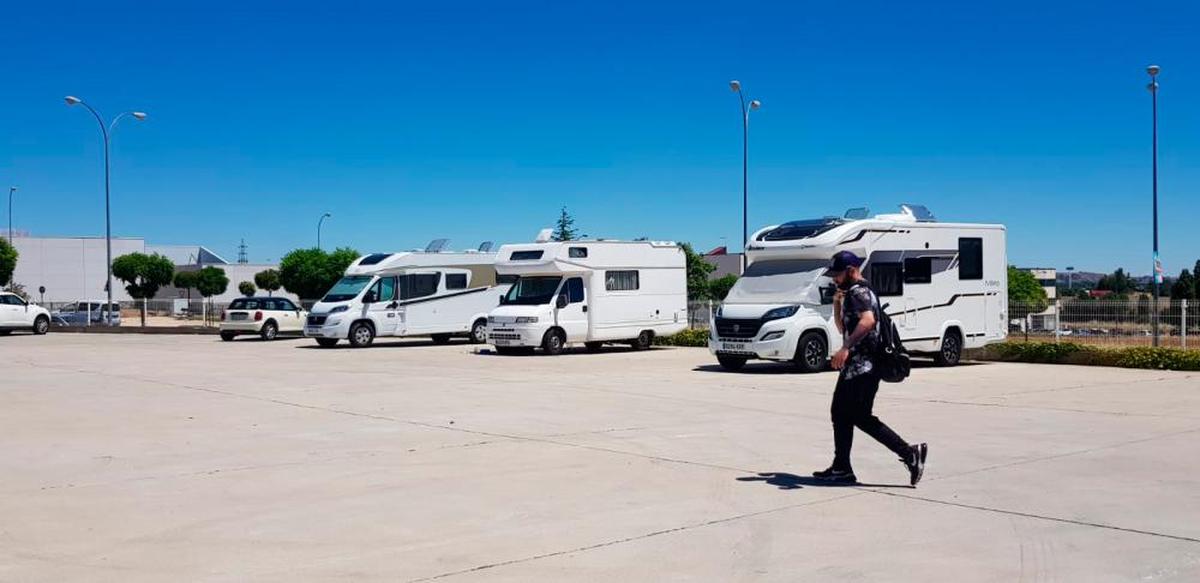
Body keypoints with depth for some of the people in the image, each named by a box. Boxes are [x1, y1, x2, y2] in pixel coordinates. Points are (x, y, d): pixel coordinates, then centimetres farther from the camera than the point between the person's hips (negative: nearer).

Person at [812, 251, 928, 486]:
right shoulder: (851, 293, 21)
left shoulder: (858, 292, -11)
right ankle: (841, 468, 10)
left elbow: (867, 320, -30)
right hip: (853, 367, 11)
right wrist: (837, 302, 17)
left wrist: (845, 348, -35)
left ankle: (910, 453, -8)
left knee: (861, 418, -9)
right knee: (840, 414, 10)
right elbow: (843, 328, 29)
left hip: (863, 367, -11)